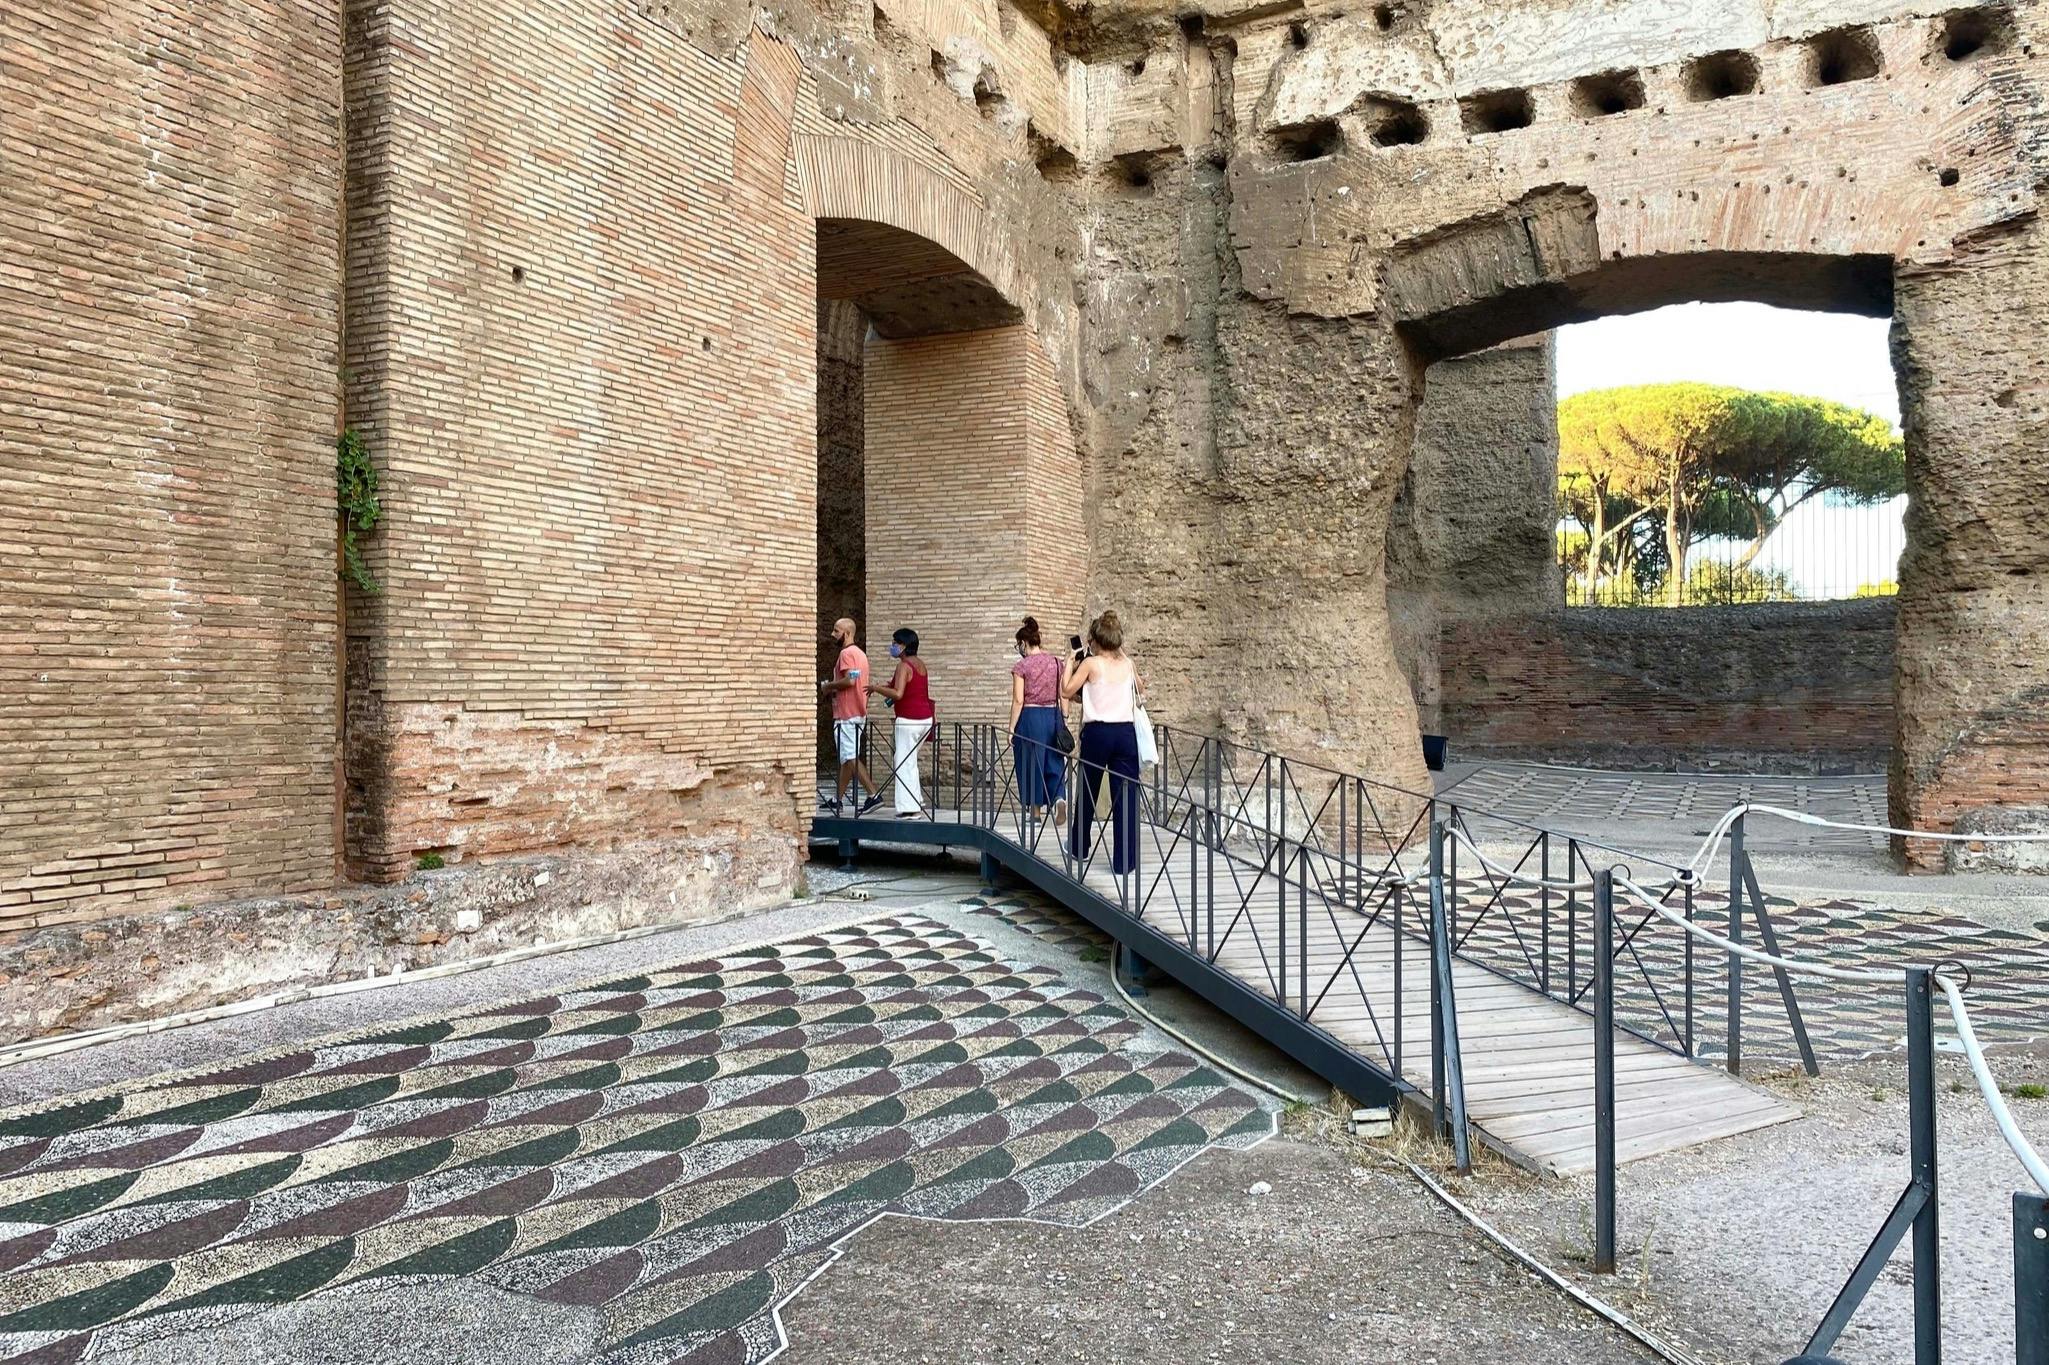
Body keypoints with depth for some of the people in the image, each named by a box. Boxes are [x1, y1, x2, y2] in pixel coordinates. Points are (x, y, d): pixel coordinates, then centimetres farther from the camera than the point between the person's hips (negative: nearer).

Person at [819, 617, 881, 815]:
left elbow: (850, 680, -25)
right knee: (846, 757, 12)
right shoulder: (860, 653, 19)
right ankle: (837, 800, 18)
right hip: (858, 713, 10)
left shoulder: (847, 653, -13)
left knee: (850, 757, -11)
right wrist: (833, 689, 14)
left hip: (847, 715, -10)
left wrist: (829, 685, -10)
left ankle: (873, 794, -17)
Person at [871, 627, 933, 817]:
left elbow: (898, 694, -24)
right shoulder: (920, 664, 13)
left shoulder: (903, 666, -14)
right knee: (909, 760, 20)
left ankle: (910, 808, -4)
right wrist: (891, 685, 19)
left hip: (908, 720, -9)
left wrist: (877, 688, -11)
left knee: (904, 763, -3)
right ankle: (917, 801, 23)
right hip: (925, 719, 9)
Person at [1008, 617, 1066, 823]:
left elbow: (1018, 701, -10)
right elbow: (1063, 696, 7)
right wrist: (1063, 724, 14)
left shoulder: (1021, 666, -7)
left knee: (1031, 763, 6)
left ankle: (1036, 813, 12)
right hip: (1053, 715, 4)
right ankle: (1060, 798, -14)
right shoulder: (1056, 663, 6)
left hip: (1030, 717, -4)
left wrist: (1011, 729, -4)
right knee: (1054, 762, 11)